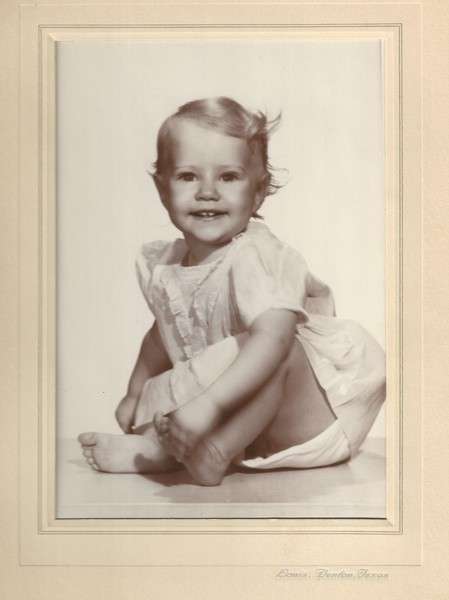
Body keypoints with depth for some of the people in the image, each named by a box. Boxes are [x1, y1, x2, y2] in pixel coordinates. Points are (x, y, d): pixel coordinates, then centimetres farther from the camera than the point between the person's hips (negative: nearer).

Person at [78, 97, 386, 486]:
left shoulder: (256, 257, -25)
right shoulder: (162, 266, -2)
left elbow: (272, 337, -41)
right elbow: (165, 332, 18)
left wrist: (209, 404, -49)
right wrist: (136, 393, 20)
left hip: (316, 423, -7)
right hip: (256, 424, 7)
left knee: (283, 355, -35)